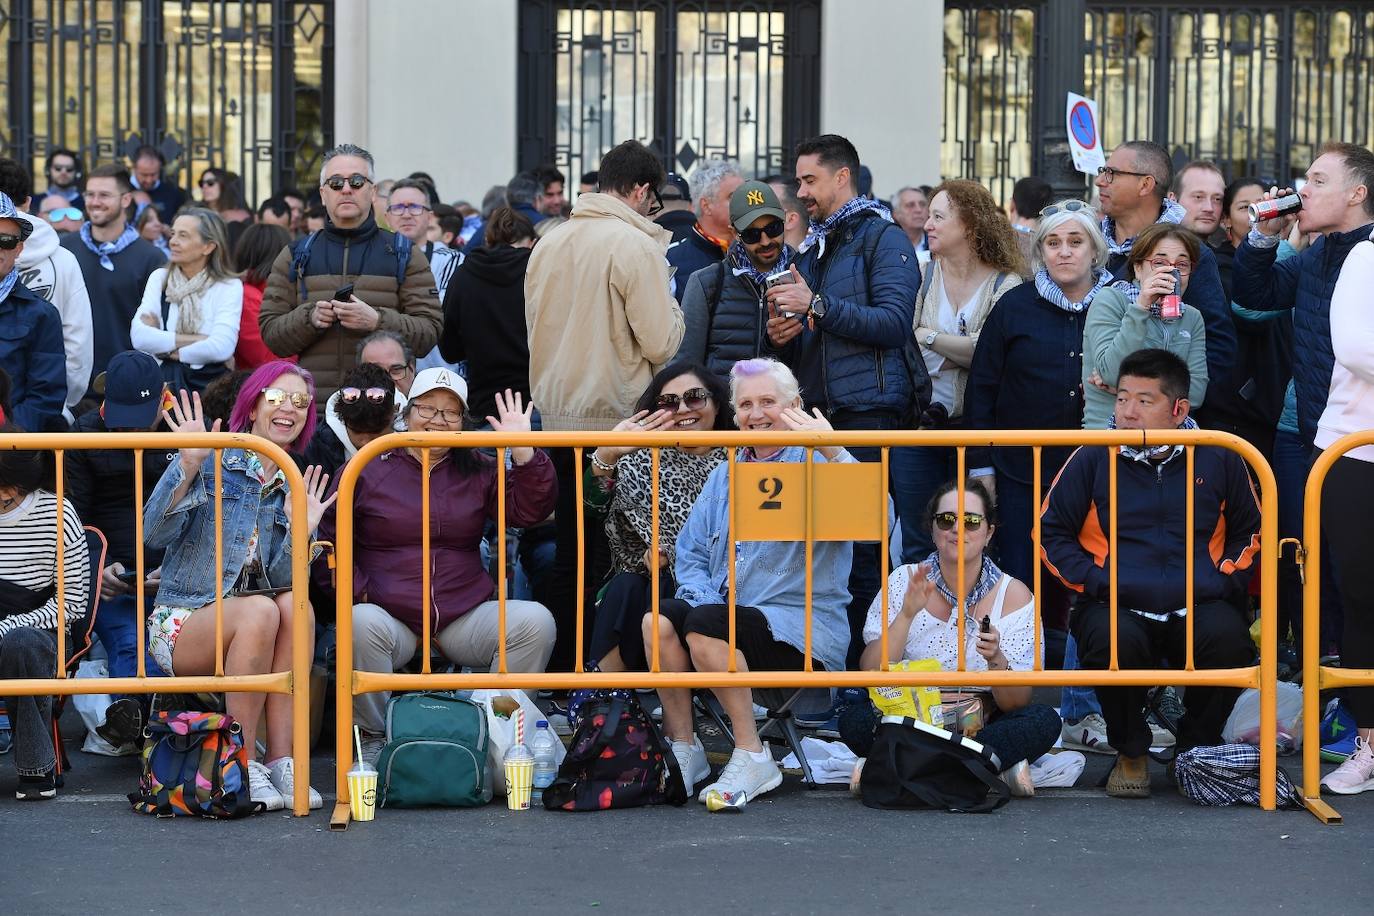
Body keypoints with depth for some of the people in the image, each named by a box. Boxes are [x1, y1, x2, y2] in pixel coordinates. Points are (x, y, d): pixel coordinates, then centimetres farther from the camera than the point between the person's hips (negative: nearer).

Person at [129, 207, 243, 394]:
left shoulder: (229, 287, 0)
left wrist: (167, 350, -4)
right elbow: (139, 337, -6)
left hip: (207, 386, -3)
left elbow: (221, 348, -15)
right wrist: (198, 339, -10)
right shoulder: (159, 278, 10)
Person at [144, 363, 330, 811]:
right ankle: (244, 768, -28)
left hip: (249, 638, 4)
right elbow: (155, 534, -15)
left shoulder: (297, 490, 11)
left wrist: (300, 534, -15)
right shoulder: (213, 462, -2)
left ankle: (281, 761, -27)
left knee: (296, 604, -28)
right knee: (259, 610, -33)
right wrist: (188, 466, -26)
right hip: (181, 622, -4)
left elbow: (280, 582, 2)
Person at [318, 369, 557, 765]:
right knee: (362, 624, -37)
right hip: (391, 616, -3)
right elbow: (333, 541, 1)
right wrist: (359, 593, -12)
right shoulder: (367, 469, 4)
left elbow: (528, 510, 1)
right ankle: (372, 739, -17)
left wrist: (523, 452, -11)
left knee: (535, 621, -21)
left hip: (465, 617, 3)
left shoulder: (479, 471, 13)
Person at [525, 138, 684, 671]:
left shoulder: (550, 244, 9)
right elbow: (660, 343, -13)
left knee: (570, 551, 12)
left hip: (556, 414, 6)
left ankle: (561, 668, 15)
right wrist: (671, 307, 4)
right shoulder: (636, 246, -12)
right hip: (618, 421, -6)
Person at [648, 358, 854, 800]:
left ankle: (752, 757, -20)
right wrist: (703, 597, -6)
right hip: (726, 611, 6)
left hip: (803, 629, -5)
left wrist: (831, 451, -36)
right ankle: (683, 749, -11)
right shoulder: (724, 476, 20)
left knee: (704, 626, -31)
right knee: (659, 618, -23)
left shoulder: (814, 465, 0)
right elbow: (691, 553, 15)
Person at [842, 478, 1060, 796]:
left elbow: (1016, 704, -9)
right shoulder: (904, 583, -1)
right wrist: (907, 614, -23)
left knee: (1044, 720, -28)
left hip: (982, 725, 0)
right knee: (855, 719, -28)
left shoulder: (1012, 594, -3)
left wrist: (997, 661, -29)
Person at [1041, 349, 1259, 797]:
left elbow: (1250, 530, 21)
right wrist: (1091, 579, -4)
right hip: (1118, 606, -1)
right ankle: (1131, 754, -4)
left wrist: (1227, 579, 4)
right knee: (1114, 639, -36)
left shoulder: (1218, 458, 7)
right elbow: (1051, 529, 10)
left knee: (1227, 637, -32)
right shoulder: (1093, 458, 2)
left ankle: (1197, 749, 1)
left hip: (1197, 607, 1)